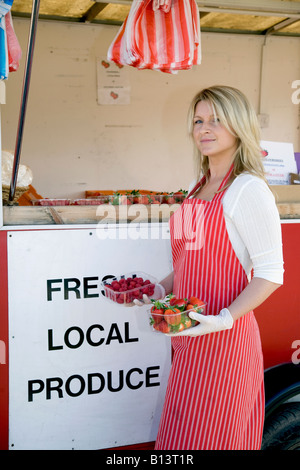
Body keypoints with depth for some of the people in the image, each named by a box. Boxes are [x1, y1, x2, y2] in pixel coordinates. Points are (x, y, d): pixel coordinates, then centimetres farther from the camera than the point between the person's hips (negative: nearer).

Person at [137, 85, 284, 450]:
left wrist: (224, 319, -25)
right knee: (182, 431, 18)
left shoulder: (248, 189, -13)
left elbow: (270, 273, -15)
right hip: (188, 335, 8)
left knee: (209, 436, 5)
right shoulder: (198, 187, 12)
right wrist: (160, 290, 7)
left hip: (225, 337, -8)